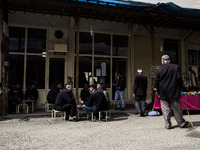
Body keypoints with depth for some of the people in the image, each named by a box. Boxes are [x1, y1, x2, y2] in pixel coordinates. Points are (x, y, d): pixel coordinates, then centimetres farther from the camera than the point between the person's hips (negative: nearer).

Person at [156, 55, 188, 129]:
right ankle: (181, 123, 21)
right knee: (177, 109, 10)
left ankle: (168, 124, 7)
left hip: (163, 94, -1)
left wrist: (158, 93, 12)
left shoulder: (159, 70, -3)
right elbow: (179, 79, -2)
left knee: (165, 109, 5)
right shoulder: (176, 67, -2)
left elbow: (157, 83, 1)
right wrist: (179, 89, 11)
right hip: (174, 92, 1)